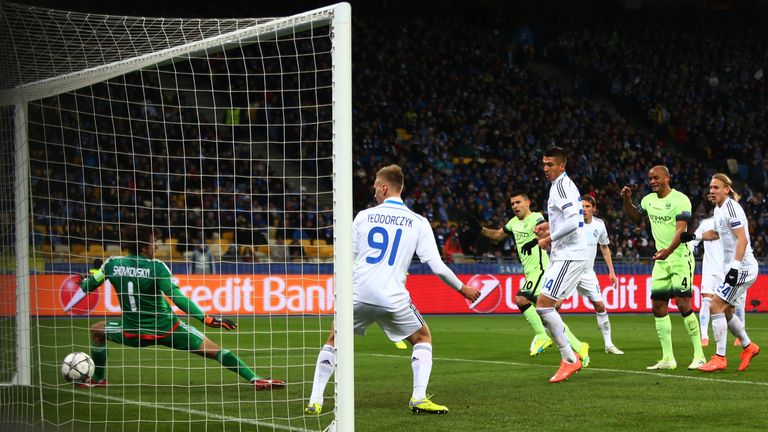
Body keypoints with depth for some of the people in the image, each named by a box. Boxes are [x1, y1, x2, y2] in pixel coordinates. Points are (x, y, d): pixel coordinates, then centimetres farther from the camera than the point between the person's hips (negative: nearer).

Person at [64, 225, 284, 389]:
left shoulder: (113, 264, -5)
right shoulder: (156, 267, -16)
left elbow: (88, 286, 10)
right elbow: (177, 298, -25)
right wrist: (206, 318, -27)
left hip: (133, 333, 3)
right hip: (167, 329, -3)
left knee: (97, 330, 31)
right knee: (213, 350, 1)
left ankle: (98, 379, 36)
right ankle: (255, 379, -9)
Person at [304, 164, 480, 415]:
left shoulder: (363, 216, 7)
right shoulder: (418, 223, 4)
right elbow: (437, 266, -1)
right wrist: (463, 289, 13)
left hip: (358, 295, 1)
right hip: (393, 298, -1)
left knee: (333, 341, 22)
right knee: (423, 338, 21)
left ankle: (315, 401, 11)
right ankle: (419, 398, 3)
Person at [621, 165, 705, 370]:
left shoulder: (679, 199, -12)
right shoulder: (649, 200, 10)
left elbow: (681, 229, -23)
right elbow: (634, 217, 29)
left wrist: (669, 250, -39)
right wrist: (627, 200, 10)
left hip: (680, 257, -7)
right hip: (661, 260, 7)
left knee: (683, 304, -13)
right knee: (658, 307, 3)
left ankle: (699, 355, -7)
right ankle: (668, 358, 7)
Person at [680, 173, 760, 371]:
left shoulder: (731, 208, -16)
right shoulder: (718, 210, 13)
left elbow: (742, 239, -22)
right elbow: (716, 233, 32)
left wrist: (735, 266, -29)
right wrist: (694, 236, 19)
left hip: (742, 268, -10)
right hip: (733, 268, 10)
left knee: (716, 307, -13)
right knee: (725, 311, 15)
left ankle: (719, 358, -11)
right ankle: (748, 347, 32)